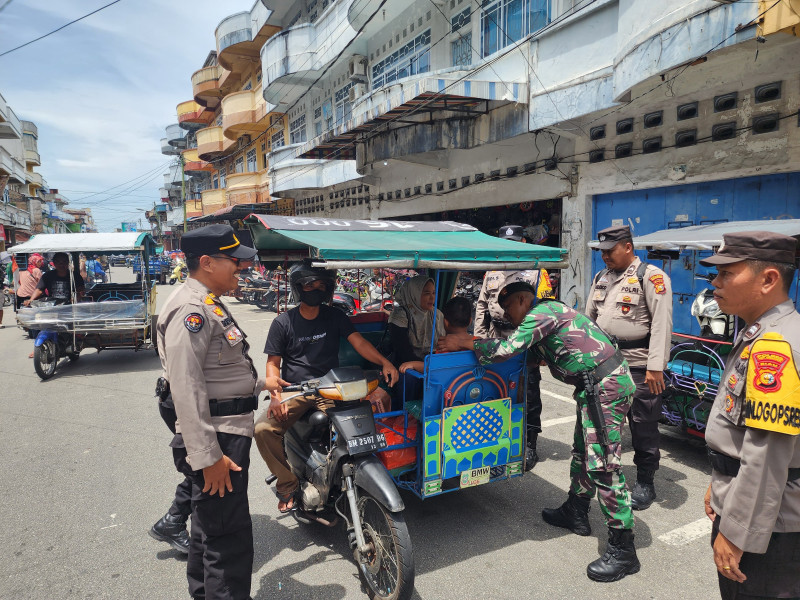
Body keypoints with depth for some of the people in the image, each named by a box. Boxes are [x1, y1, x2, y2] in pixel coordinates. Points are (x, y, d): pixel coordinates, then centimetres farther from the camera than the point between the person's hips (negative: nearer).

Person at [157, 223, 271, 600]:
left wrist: (261, 383, 30)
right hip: (216, 440, -11)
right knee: (229, 538, -2)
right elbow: (186, 390, -26)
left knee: (212, 523, 25)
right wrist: (208, 457, -26)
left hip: (227, 432, 11)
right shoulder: (191, 310, -20)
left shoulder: (209, 304, 14)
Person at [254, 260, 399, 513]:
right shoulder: (283, 322, 4)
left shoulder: (335, 316, 8)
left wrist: (384, 363, -20)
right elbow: (273, 362, 3)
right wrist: (275, 394, -15)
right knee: (263, 428, -23)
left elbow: (358, 341, -2)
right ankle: (287, 484, -2)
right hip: (294, 391, 0)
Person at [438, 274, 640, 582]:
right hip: (597, 385, 11)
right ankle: (575, 513, 38)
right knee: (582, 451, 21)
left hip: (605, 385, -11)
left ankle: (622, 550, 2)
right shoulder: (548, 311, 18)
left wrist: (465, 343, -12)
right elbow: (524, 352, 22)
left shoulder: (541, 313, -13)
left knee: (602, 465, -8)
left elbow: (508, 348, -22)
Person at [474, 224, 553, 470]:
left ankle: (529, 446, 16)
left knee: (528, 396, 3)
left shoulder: (536, 272, 0)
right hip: (495, 343, 5)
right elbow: (481, 305, 17)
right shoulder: (492, 272, 15)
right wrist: (479, 337, 10)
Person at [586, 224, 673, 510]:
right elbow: (589, 317, 19)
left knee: (643, 427, 4)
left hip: (639, 367, -7)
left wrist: (656, 367, -20)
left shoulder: (651, 276, -9)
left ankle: (645, 483, 20)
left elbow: (662, 324, -15)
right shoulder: (601, 277, 13)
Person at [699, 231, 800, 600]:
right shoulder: (761, 336, 7)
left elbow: (767, 458, -27)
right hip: (741, 502, 9)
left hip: (764, 525, -9)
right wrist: (720, 487, 20)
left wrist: (736, 533, -20)